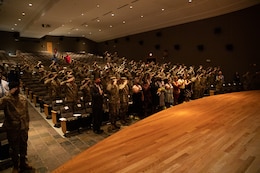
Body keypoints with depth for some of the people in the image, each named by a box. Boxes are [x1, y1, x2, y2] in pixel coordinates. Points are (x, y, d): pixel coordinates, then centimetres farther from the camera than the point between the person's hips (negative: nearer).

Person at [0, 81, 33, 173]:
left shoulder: (23, 98, 0)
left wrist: (27, 125, 10)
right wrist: (10, 94, -38)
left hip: (23, 128, 4)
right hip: (12, 129, -4)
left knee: (23, 147, 19)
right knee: (14, 148, 15)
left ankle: (23, 164, 40)